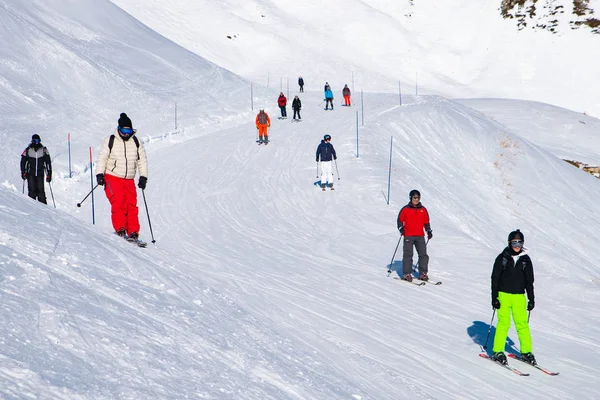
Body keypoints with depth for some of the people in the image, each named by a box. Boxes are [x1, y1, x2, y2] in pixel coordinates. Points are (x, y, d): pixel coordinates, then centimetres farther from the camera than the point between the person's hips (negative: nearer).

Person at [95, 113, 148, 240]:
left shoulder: (136, 142, 8)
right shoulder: (110, 141, 0)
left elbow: (142, 160, 11)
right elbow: (102, 158, 0)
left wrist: (143, 177, 3)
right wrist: (100, 174, -10)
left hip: (129, 180, 3)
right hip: (112, 177, -3)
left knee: (132, 205, -5)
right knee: (118, 202, -18)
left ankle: (133, 232, -2)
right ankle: (120, 229, -15)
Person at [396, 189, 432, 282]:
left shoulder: (423, 210, 11)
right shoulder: (405, 209, 1)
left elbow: (426, 222, 19)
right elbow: (400, 220, 7)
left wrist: (429, 231, 8)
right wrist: (401, 229, -8)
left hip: (420, 236, 3)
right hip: (408, 236, -3)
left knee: (423, 254, 0)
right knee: (408, 255, -7)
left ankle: (423, 273, 8)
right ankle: (406, 274, -3)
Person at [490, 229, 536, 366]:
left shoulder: (525, 259, 6)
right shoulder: (502, 257, -1)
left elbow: (529, 281, 12)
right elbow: (495, 278, 1)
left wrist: (531, 299, 9)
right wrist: (494, 298, -4)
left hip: (519, 297, 2)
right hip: (503, 295, -2)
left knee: (522, 324, -2)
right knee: (503, 323, -8)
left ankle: (526, 352, 9)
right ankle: (498, 352, 0)